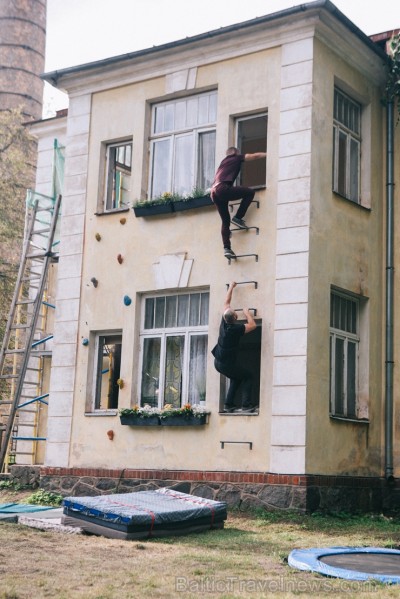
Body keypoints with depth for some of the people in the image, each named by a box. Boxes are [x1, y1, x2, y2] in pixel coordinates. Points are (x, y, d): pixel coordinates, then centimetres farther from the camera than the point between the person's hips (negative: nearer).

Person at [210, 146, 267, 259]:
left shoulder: (224, 162, 34)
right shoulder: (236, 158, 16)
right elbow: (255, 156, 15)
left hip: (215, 191, 8)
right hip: (223, 188, -8)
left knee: (225, 221, 9)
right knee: (250, 192, 1)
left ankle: (226, 248, -3)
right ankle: (238, 217, -2)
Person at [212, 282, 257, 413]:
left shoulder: (224, 322, -4)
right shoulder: (237, 328, -21)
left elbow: (226, 303, 9)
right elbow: (253, 325, -6)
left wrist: (231, 288, 17)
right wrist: (247, 313, 6)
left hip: (217, 362, 7)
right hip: (228, 364, -7)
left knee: (236, 377, 25)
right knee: (247, 377, 9)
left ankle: (229, 404, 14)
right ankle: (246, 405, -5)